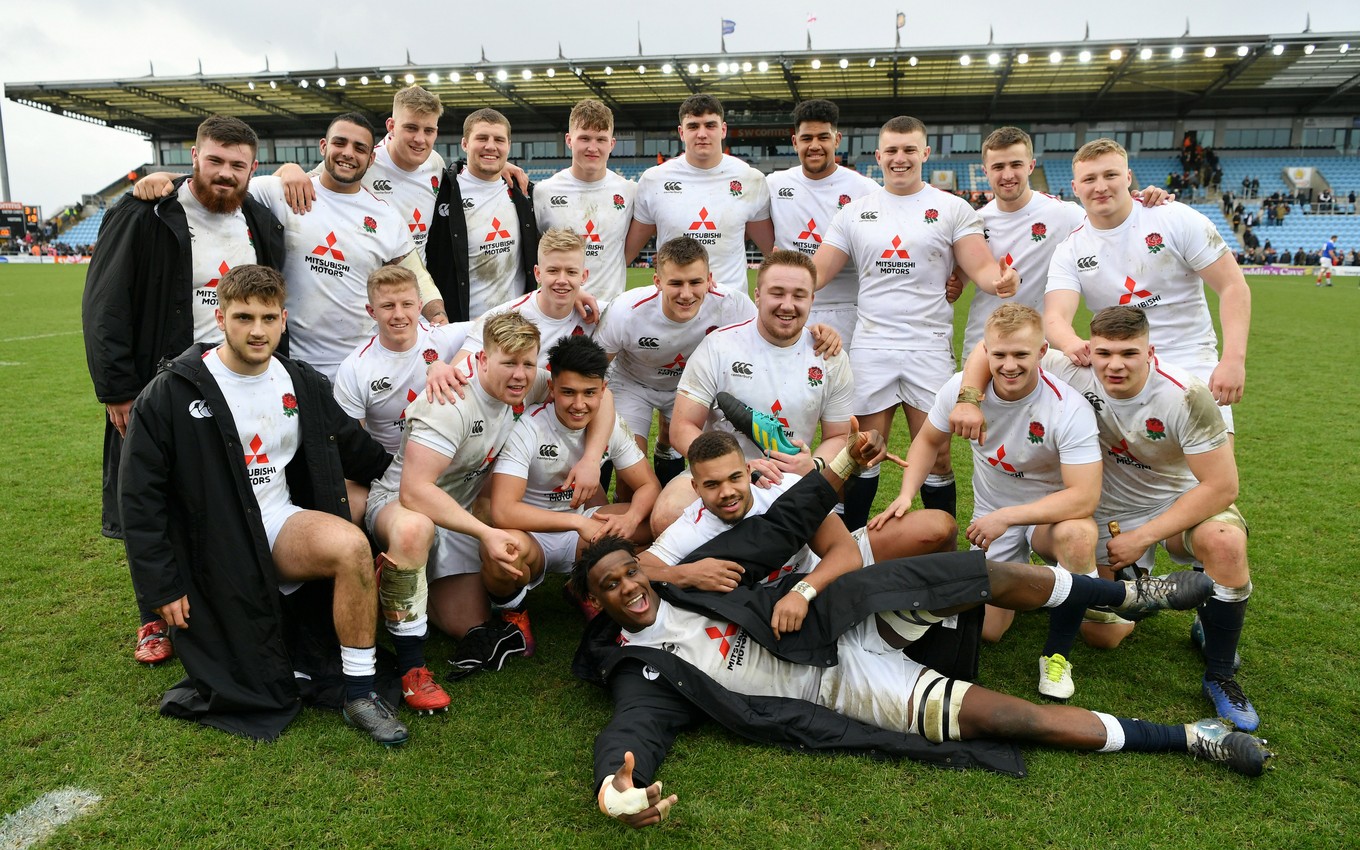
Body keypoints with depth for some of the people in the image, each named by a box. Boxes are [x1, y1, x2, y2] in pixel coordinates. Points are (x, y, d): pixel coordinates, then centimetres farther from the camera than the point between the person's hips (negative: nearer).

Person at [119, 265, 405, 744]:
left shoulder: (303, 385, 4)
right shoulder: (170, 394, -9)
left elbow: (356, 452, 15)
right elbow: (139, 496, -6)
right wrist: (161, 586, -8)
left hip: (281, 522, 3)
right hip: (215, 546, -3)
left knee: (351, 545, -29)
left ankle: (361, 694, -17)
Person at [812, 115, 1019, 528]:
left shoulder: (952, 208, 4)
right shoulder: (855, 212, 10)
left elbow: (982, 268, -4)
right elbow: (817, 272, 6)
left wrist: (1000, 278, -28)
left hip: (930, 345, -1)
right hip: (871, 345, 1)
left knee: (936, 458, 4)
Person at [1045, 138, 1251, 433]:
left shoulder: (1177, 219, -7)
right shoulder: (1069, 253, -1)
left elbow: (1233, 287, -7)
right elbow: (1055, 316, -14)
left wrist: (1233, 360, -19)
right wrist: (1072, 344, -39)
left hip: (1192, 365, -2)